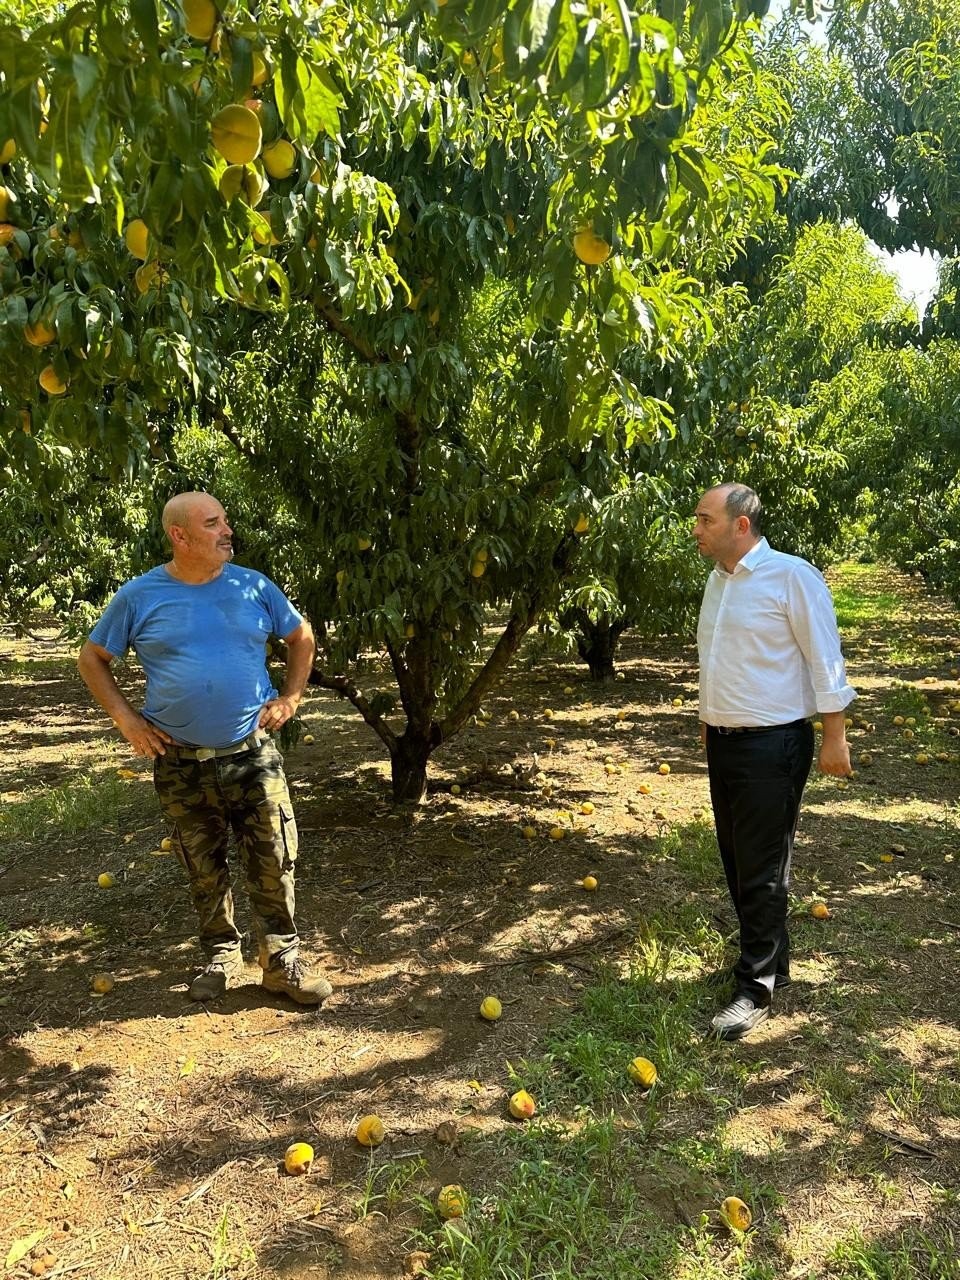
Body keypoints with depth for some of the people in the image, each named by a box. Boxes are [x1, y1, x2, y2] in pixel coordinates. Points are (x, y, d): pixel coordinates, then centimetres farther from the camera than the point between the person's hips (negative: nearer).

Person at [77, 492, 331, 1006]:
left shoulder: (254, 587, -2)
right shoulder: (139, 597, -4)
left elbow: (301, 637, 13)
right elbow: (92, 658, 7)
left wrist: (290, 697, 3)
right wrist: (126, 718, -2)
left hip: (254, 754, 0)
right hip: (181, 763, 0)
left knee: (274, 862, 1)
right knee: (204, 870, 14)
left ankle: (282, 961, 17)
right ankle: (221, 955, 33)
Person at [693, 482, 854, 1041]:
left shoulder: (792, 575, -14)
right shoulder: (718, 579, 10)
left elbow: (824, 660, -12)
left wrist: (835, 737, -12)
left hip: (773, 744, -8)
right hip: (723, 740, 8)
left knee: (762, 870, 0)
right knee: (737, 862, 15)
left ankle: (757, 990, 12)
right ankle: (770, 959, 33)